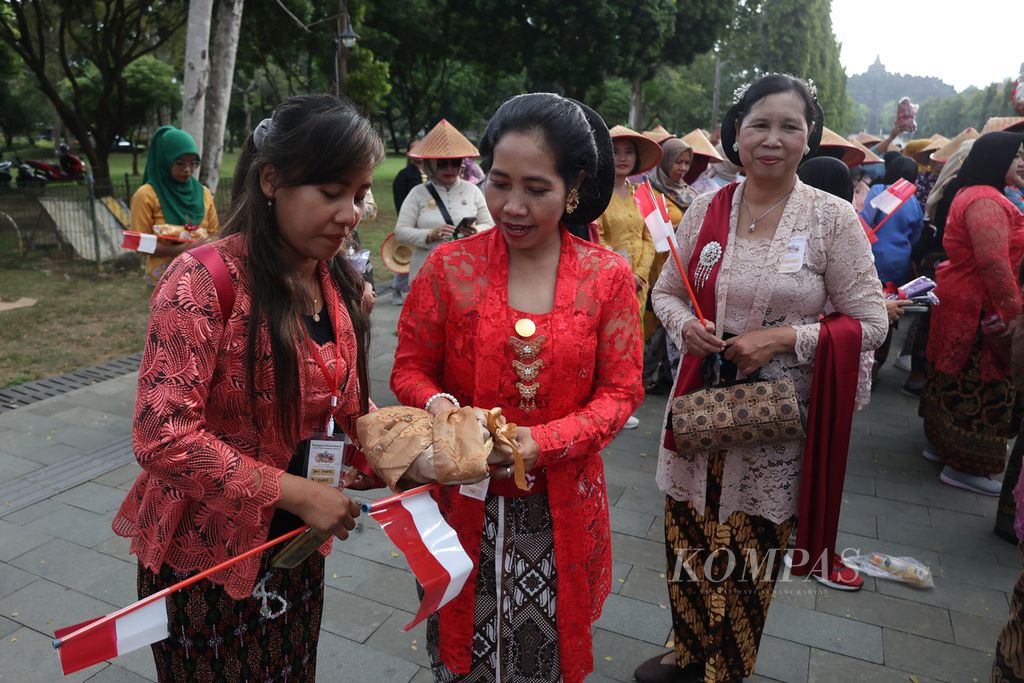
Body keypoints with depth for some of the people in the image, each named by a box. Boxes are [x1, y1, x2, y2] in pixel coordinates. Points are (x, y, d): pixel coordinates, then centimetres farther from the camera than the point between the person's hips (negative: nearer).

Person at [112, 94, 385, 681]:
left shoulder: (338, 284, -2)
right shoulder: (204, 281, -23)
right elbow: (162, 436, -26)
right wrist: (294, 493, -24)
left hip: (298, 551, 6)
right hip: (206, 555, -5)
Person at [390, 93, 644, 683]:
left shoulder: (608, 277, -6)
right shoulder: (449, 267, -6)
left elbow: (620, 391, -4)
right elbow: (410, 369, 1)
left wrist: (543, 442, -19)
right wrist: (438, 404, -22)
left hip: (563, 509, 0)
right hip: (465, 503, 0)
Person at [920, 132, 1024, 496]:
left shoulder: (972, 193, 15)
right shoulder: (987, 201, -20)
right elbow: (993, 263, -28)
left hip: (963, 298, 11)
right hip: (980, 307, -11)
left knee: (958, 377, 19)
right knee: (980, 384, -2)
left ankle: (939, 441, 31)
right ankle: (964, 465, 7)